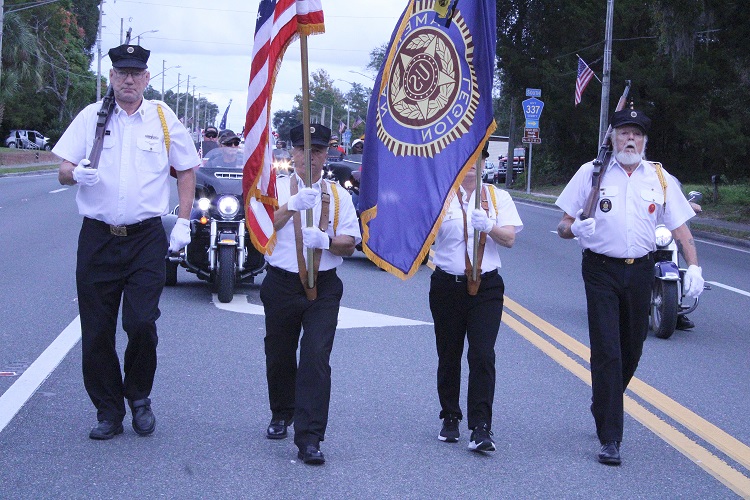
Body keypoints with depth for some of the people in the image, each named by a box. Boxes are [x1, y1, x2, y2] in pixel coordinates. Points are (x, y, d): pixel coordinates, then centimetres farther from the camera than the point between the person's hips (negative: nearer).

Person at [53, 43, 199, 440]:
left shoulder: (163, 118, 7)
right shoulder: (91, 116, 7)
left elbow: (187, 170, 12)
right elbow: (63, 171, 6)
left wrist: (183, 222, 2)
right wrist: (77, 173, -18)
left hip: (146, 238, -1)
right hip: (97, 238, 1)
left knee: (142, 324, -10)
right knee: (96, 330, 2)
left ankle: (139, 397, 15)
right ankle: (108, 410, 16)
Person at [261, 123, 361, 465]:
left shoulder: (338, 195, 9)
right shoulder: (276, 188, 4)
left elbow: (350, 243, 3)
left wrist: (326, 240, -17)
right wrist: (292, 206, -25)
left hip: (324, 287, 0)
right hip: (281, 285, 1)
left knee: (316, 357, -12)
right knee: (279, 356, 13)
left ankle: (309, 438, -12)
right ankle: (281, 414, 39)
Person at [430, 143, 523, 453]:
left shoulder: (498, 197, 9)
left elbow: (510, 238, -1)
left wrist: (489, 226, -19)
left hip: (486, 287, 0)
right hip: (447, 285, 0)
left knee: (483, 355, -12)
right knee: (449, 356, 9)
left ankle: (481, 428, -12)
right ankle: (450, 419, 25)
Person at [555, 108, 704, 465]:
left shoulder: (660, 178, 7)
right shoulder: (591, 172, 2)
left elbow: (679, 227, 8)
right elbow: (564, 227, 3)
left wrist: (693, 266, -5)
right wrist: (574, 228, -20)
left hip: (640, 271, 3)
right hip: (601, 271, -3)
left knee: (632, 349, 12)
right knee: (607, 351, -9)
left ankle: (604, 406, 39)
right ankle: (610, 439, -6)